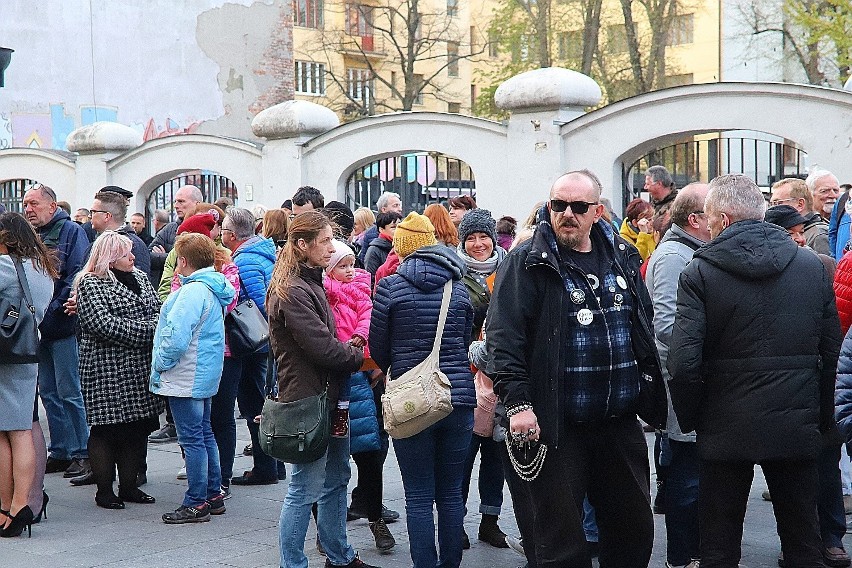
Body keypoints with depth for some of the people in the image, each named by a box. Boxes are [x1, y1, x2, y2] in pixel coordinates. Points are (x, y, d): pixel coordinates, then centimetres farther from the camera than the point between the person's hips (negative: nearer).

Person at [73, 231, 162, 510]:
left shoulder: (140, 277, 15)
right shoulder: (90, 284, -7)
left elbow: (158, 309, 11)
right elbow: (102, 323, -19)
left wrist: (154, 328, -12)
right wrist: (145, 331, -18)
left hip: (141, 369, 7)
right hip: (107, 370, -7)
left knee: (138, 428, 9)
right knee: (106, 429, -1)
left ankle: (129, 485, 20)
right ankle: (104, 490, 9)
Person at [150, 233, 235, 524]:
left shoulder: (193, 292, -20)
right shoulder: (213, 288, 11)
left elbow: (176, 338, -27)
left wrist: (160, 363, -11)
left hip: (186, 377, -10)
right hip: (206, 375, 10)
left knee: (192, 438, -4)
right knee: (204, 434, 17)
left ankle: (196, 504, 1)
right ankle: (214, 495, 24)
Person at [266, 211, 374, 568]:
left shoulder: (311, 284, 15)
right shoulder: (292, 292, -19)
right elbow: (322, 347, -21)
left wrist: (350, 350, 6)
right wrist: (360, 356, -7)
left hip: (328, 395, 10)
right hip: (308, 398, -10)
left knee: (336, 479, 18)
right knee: (305, 490, -3)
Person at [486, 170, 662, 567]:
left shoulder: (622, 258, 10)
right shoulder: (527, 264, -7)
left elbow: (644, 328, 21)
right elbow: (502, 336, -13)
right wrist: (517, 403, -21)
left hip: (621, 424, 5)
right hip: (556, 426, -5)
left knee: (634, 528, 15)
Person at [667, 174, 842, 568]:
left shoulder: (699, 272, -10)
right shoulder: (812, 266, 1)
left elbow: (683, 364, -16)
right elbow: (831, 351, 5)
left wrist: (690, 419, 0)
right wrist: (822, 416, 15)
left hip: (727, 431, -3)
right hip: (798, 430, 3)